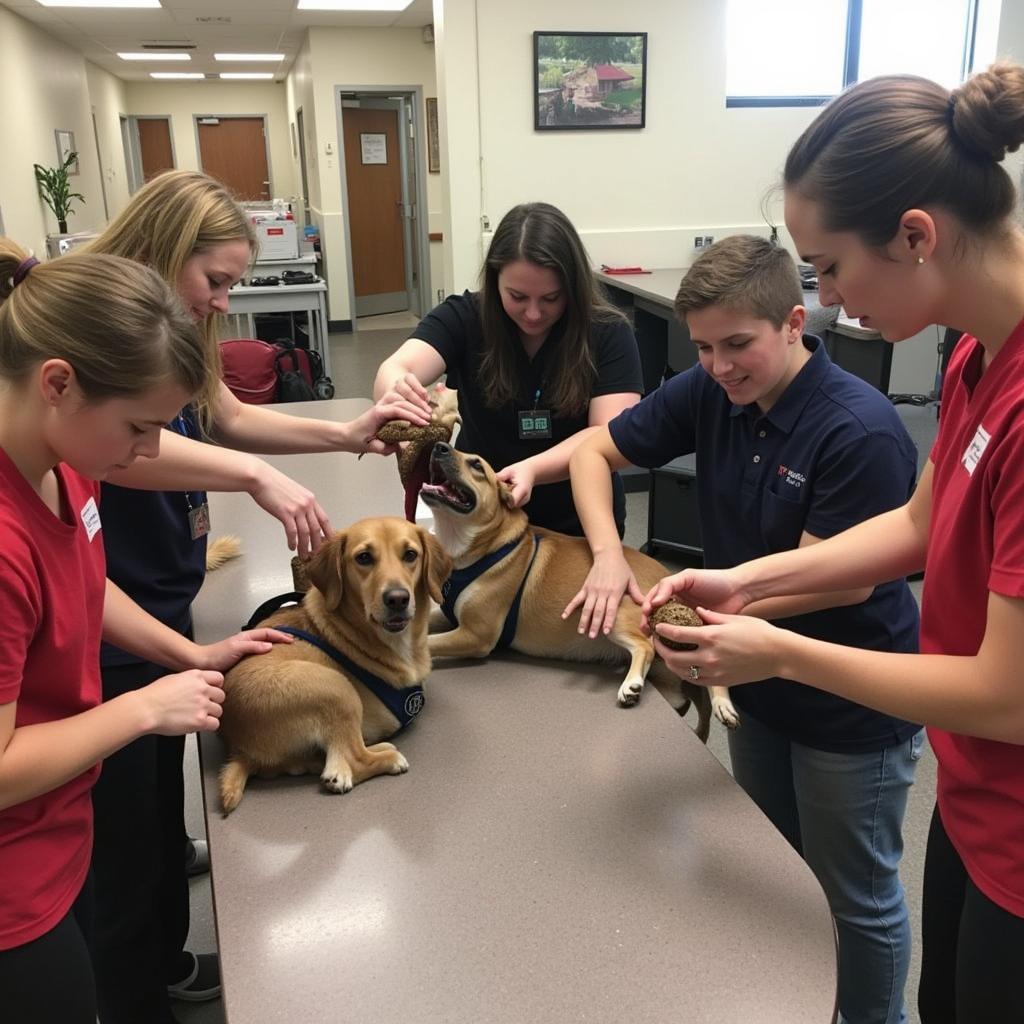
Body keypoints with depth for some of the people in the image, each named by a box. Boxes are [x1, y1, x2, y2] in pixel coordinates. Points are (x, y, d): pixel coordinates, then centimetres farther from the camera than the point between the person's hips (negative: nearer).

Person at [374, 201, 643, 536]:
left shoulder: (608, 334, -9)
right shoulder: (463, 317, -7)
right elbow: (396, 369, -20)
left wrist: (532, 470, -33)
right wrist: (397, 394, -44)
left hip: (580, 524, 0)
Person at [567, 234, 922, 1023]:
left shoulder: (861, 431, -27)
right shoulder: (708, 393, -9)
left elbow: (836, 580, -24)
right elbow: (595, 450, -1)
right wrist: (609, 557, -16)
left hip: (854, 708, -6)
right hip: (757, 686, 7)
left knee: (858, 897, 15)